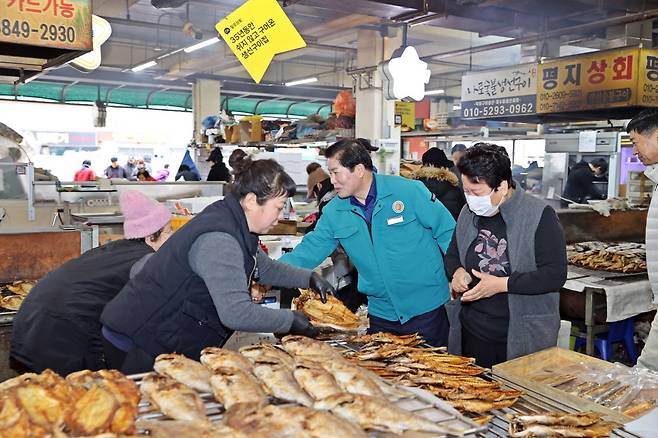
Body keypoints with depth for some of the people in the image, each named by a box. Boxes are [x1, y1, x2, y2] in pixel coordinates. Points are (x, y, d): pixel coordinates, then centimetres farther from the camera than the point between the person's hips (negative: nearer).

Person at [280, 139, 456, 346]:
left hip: (429, 308, -3)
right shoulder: (333, 212, 0)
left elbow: (448, 233, -6)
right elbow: (309, 251, 0)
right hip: (381, 313, 4)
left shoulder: (409, 191, -11)